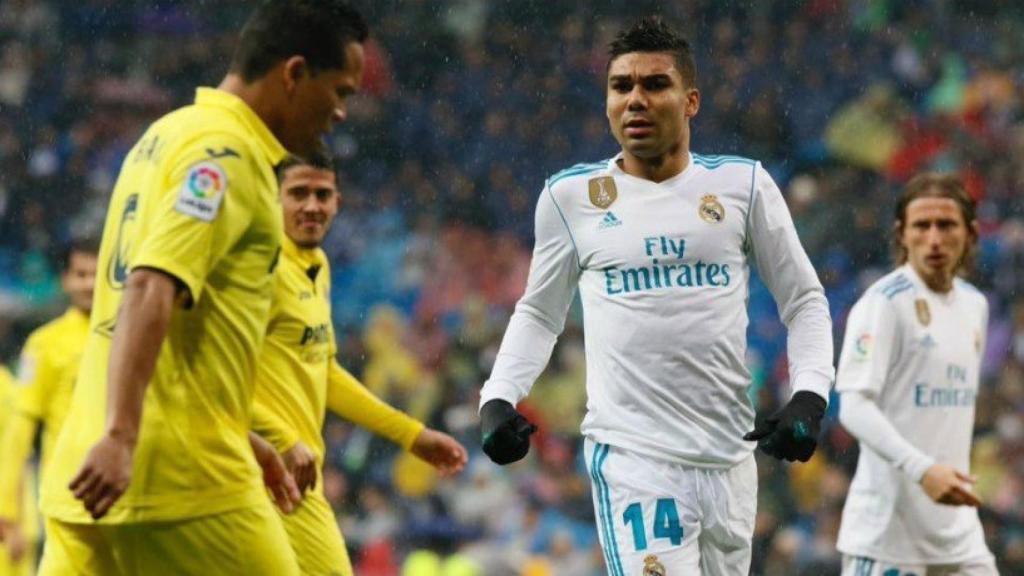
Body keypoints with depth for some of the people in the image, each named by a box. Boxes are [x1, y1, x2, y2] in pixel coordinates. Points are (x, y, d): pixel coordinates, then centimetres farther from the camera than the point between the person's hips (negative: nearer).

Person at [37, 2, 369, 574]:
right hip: (183, 480, -9)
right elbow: (150, 291, -23)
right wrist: (120, 436, -31)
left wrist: (237, 436, 33)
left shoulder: (169, 135, 20)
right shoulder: (225, 153, -10)